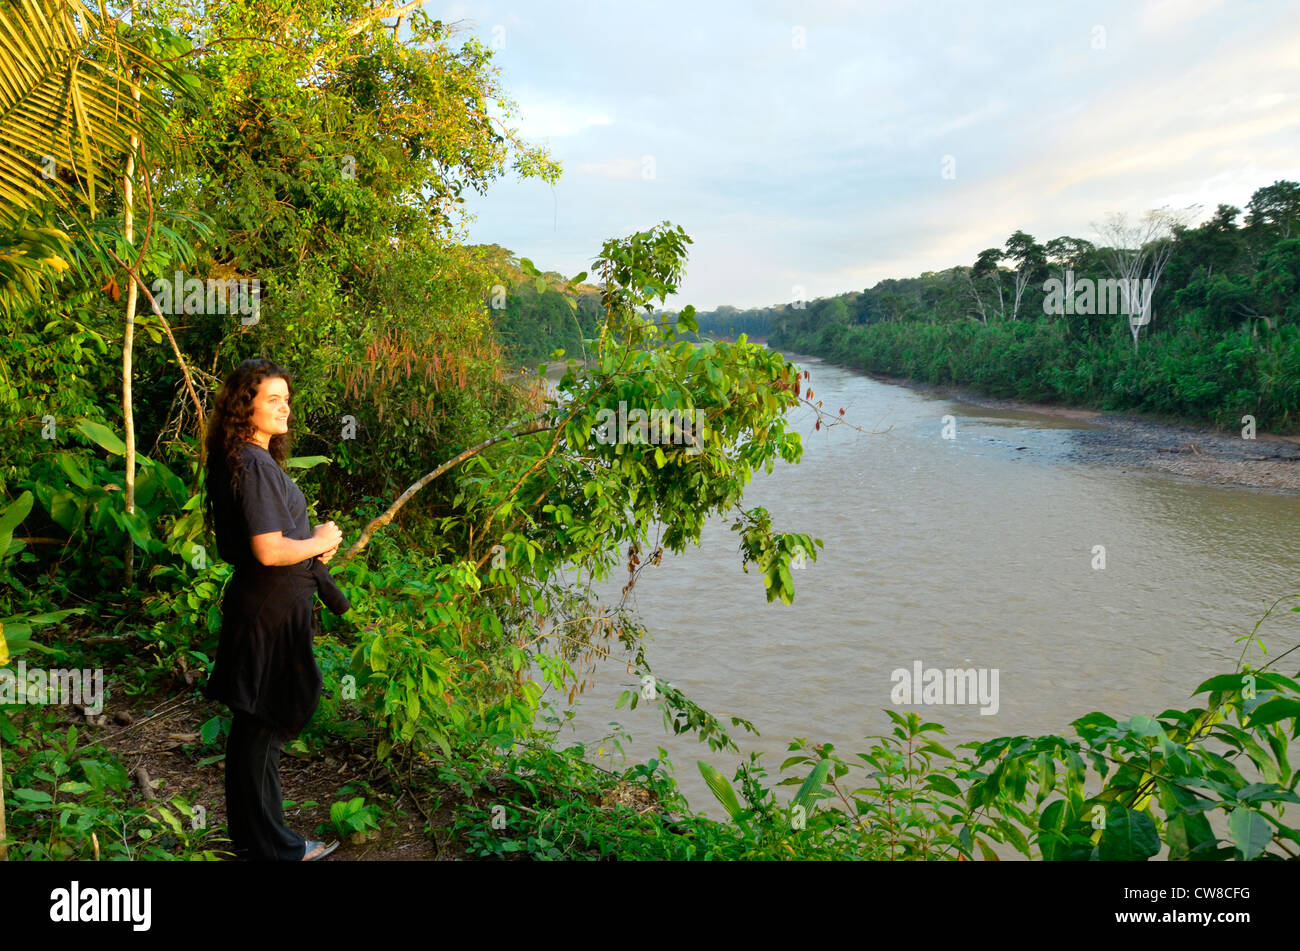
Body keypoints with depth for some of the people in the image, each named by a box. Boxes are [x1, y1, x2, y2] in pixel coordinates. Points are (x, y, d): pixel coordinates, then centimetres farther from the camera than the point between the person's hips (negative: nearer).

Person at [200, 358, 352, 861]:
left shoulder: (258, 459, 12)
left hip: (273, 604, 10)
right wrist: (320, 541, -9)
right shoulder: (253, 465, -19)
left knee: (258, 726, 19)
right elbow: (268, 551, -25)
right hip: (271, 612, -10)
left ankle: (256, 833, 34)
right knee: (260, 727, 3)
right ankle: (269, 844, 17)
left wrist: (312, 545, 6)